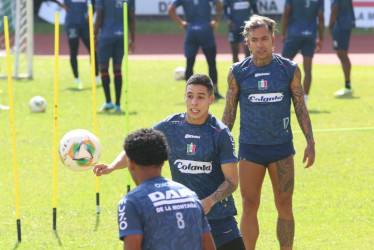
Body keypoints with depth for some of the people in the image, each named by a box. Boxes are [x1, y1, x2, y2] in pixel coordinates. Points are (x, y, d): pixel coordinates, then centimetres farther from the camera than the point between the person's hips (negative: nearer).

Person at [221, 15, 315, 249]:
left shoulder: (290, 70, -1)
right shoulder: (238, 72, 0)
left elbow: (301, 107, 5)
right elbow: (229, 112, 6)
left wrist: (310, 142, -1)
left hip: (282, 147, 0)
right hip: (250, 148, 0)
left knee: (284, 206, 3)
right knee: (250, 206, -1)